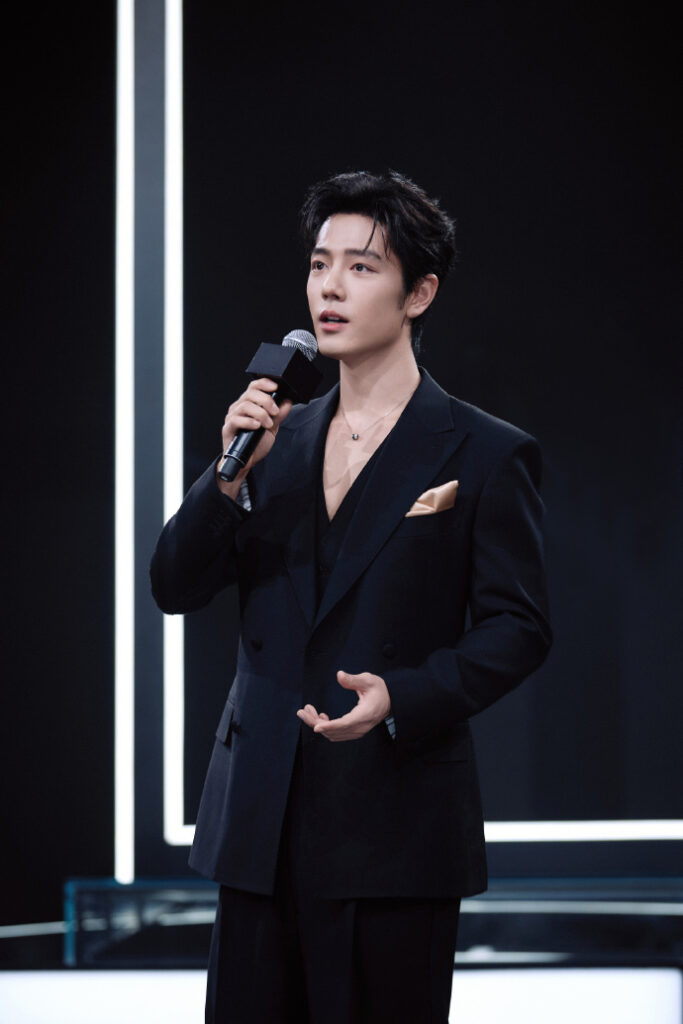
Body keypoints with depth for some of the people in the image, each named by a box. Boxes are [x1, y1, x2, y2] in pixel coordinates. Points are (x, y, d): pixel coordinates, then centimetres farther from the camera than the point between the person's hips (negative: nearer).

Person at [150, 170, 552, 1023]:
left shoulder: (486, 456, -1)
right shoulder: (280, 440, 12)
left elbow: (517, 627, -4)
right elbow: (174, 586, 7)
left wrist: (402, 697, -19)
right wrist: (233, 476, -10)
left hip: (396, 830, -4)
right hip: (261, 823, 4)